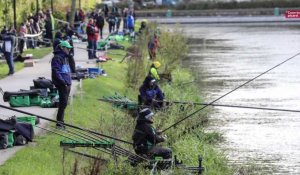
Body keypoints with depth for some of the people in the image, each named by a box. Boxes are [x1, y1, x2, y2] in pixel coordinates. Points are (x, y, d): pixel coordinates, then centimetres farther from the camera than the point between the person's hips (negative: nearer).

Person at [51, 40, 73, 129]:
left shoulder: (65, 57, 19)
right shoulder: (57, 58, -12)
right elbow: (56, 72, -20)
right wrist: (63, 82, -23)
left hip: (67, 84, 10)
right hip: (62, 84, -10)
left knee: (63, 103, 13)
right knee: (63, 103, -12)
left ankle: (60, 121, 19)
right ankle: (59, 122, -9)